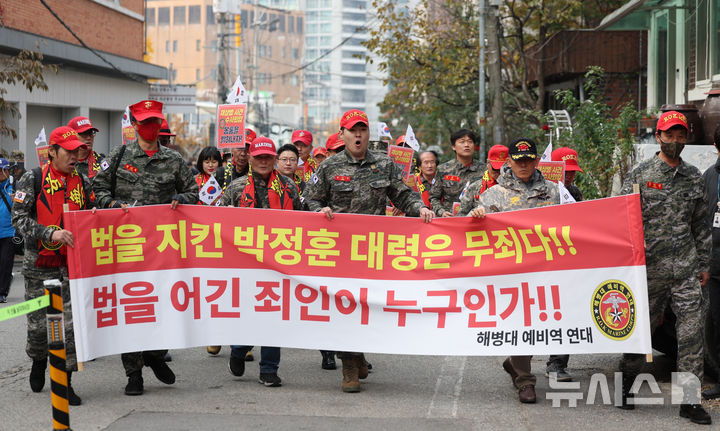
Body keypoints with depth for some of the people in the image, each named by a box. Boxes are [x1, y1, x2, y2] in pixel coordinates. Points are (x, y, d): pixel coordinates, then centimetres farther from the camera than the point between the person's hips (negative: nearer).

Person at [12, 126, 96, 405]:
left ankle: (64, 382, 5)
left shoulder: (83, 183, 9)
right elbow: (19, 218, -11)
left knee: (72, 322, -5)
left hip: (73, 264, 2)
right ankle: (38, 361, 37)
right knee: (38, 322, 6)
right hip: (40, 265, -2)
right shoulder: (33, 180, -3)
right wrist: (51, 234, -23)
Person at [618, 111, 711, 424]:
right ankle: (626, 384, 26)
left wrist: (704, 263, 15)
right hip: (650, 267, -3)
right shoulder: (640, 175, 0)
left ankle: (689, 399, 2)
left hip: (686, 269, 3)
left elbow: (701, 224, 18)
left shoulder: (693, 177, 12)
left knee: (692, 330, -3)